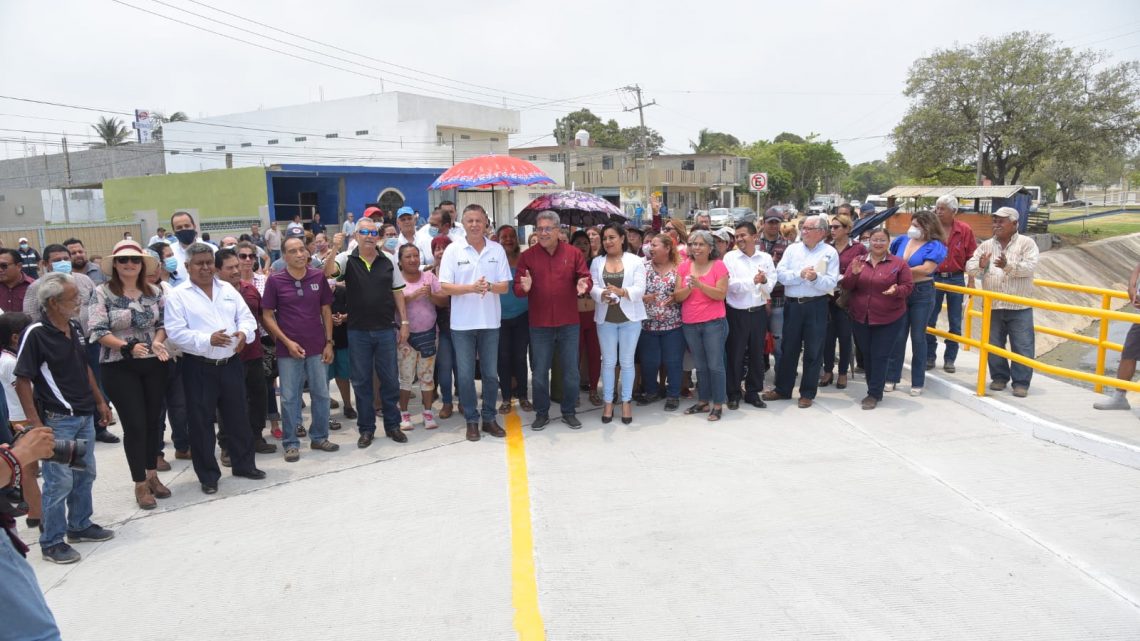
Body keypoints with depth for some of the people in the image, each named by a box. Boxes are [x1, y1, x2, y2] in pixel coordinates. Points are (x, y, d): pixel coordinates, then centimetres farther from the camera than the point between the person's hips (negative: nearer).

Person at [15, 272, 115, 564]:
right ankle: (52, 542, 13)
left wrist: (100, 401, 17)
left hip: (85, 416, 7)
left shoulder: (75, 327, 5)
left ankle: (80, 525, 33)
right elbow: (22, 381, -16)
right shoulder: (35, 334, -17)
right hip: (57, 419, -7)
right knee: (59, 481, 0)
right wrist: (36, 425, -19)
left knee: (85, 474, 17)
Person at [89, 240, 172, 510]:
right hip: (119, 368, -3)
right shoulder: (102, 293, -6)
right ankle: (140, 484, 12)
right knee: (135, 425, -1)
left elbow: (164, 323, 8)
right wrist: (128, 347, -23)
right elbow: (98, 331, -11)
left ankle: (152, 475, 26)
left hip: (154, 365, 4)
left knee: (153, 421, 10)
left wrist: (157, 341, -12)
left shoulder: (154, 292, 5)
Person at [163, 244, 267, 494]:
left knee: (238, 417, 13)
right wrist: (208, 340, -24)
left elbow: (246, 317, 9)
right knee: (202, 422, 4)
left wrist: (244, 333, -13)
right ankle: (208, 476, 16)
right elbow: (175, 332, -12)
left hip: (231, 364, 4)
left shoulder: (228, 289, 10)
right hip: (199, 368, -4)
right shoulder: (178, 295, -4)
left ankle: (244, 464, 28)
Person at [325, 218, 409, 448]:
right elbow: (328, 272, -20)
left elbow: (397, 292, 6)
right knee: (361, 382, 8)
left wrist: (404, 322, 2)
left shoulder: (389, 260, 3)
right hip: (358, 332, -1)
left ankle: (392, 425, 22)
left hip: (386, 330, 1)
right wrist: (334, 249, -34)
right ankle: (366, 429, 20)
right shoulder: (347, 259, -1)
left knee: (390, 379, 8)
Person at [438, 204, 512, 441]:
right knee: (465, 375, 4)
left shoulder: (497, 249, 2)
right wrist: (471, 288, -22)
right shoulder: (453, 250, -3)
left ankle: (489, 418, 22)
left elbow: (505, 286, 1)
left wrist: (490, 286, -21)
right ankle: (471, 420, 17)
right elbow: (445, 287, -7)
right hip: (462, 323, -1)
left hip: (490, 322, 2)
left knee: (490, 373, 9)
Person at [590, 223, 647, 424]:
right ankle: (608, 402, 17)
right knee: (608, 361, 8)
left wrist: (622, 292, -27)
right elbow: (593, 288, -4)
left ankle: (626, 402, 17)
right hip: (605, 318, 2)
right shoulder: (597, 262, 5)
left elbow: (640, 289, -10)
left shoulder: (636, 261, -1)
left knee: (627, 361, 7)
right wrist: (603, 295, -26)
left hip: (630, 317, -1)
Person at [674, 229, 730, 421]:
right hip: (690, 324, 4)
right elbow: (678, 296, 1)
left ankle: (718, 405, 7)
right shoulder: (684, 266, 5)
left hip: (714, 323, -4)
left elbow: (721, 294, -13)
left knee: (715, 365, -1)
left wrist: (700, 284, -24)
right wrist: (689, 287, -18)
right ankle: (702, 401, 24)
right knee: (700, 366, 14)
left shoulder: (718, 266, -5)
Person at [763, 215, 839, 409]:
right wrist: (800, 274, -17)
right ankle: (782, 389, 22)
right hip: (792, 304, 3)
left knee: (813, 351, 5)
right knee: (788, 348, 10)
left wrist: (815, 278, -26)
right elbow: (781, 274, -5)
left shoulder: (830, 252, 0)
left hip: (816, 306, -2)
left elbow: (831, 283, -9)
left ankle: (808, 393, 16)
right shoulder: (792, 249, 7)